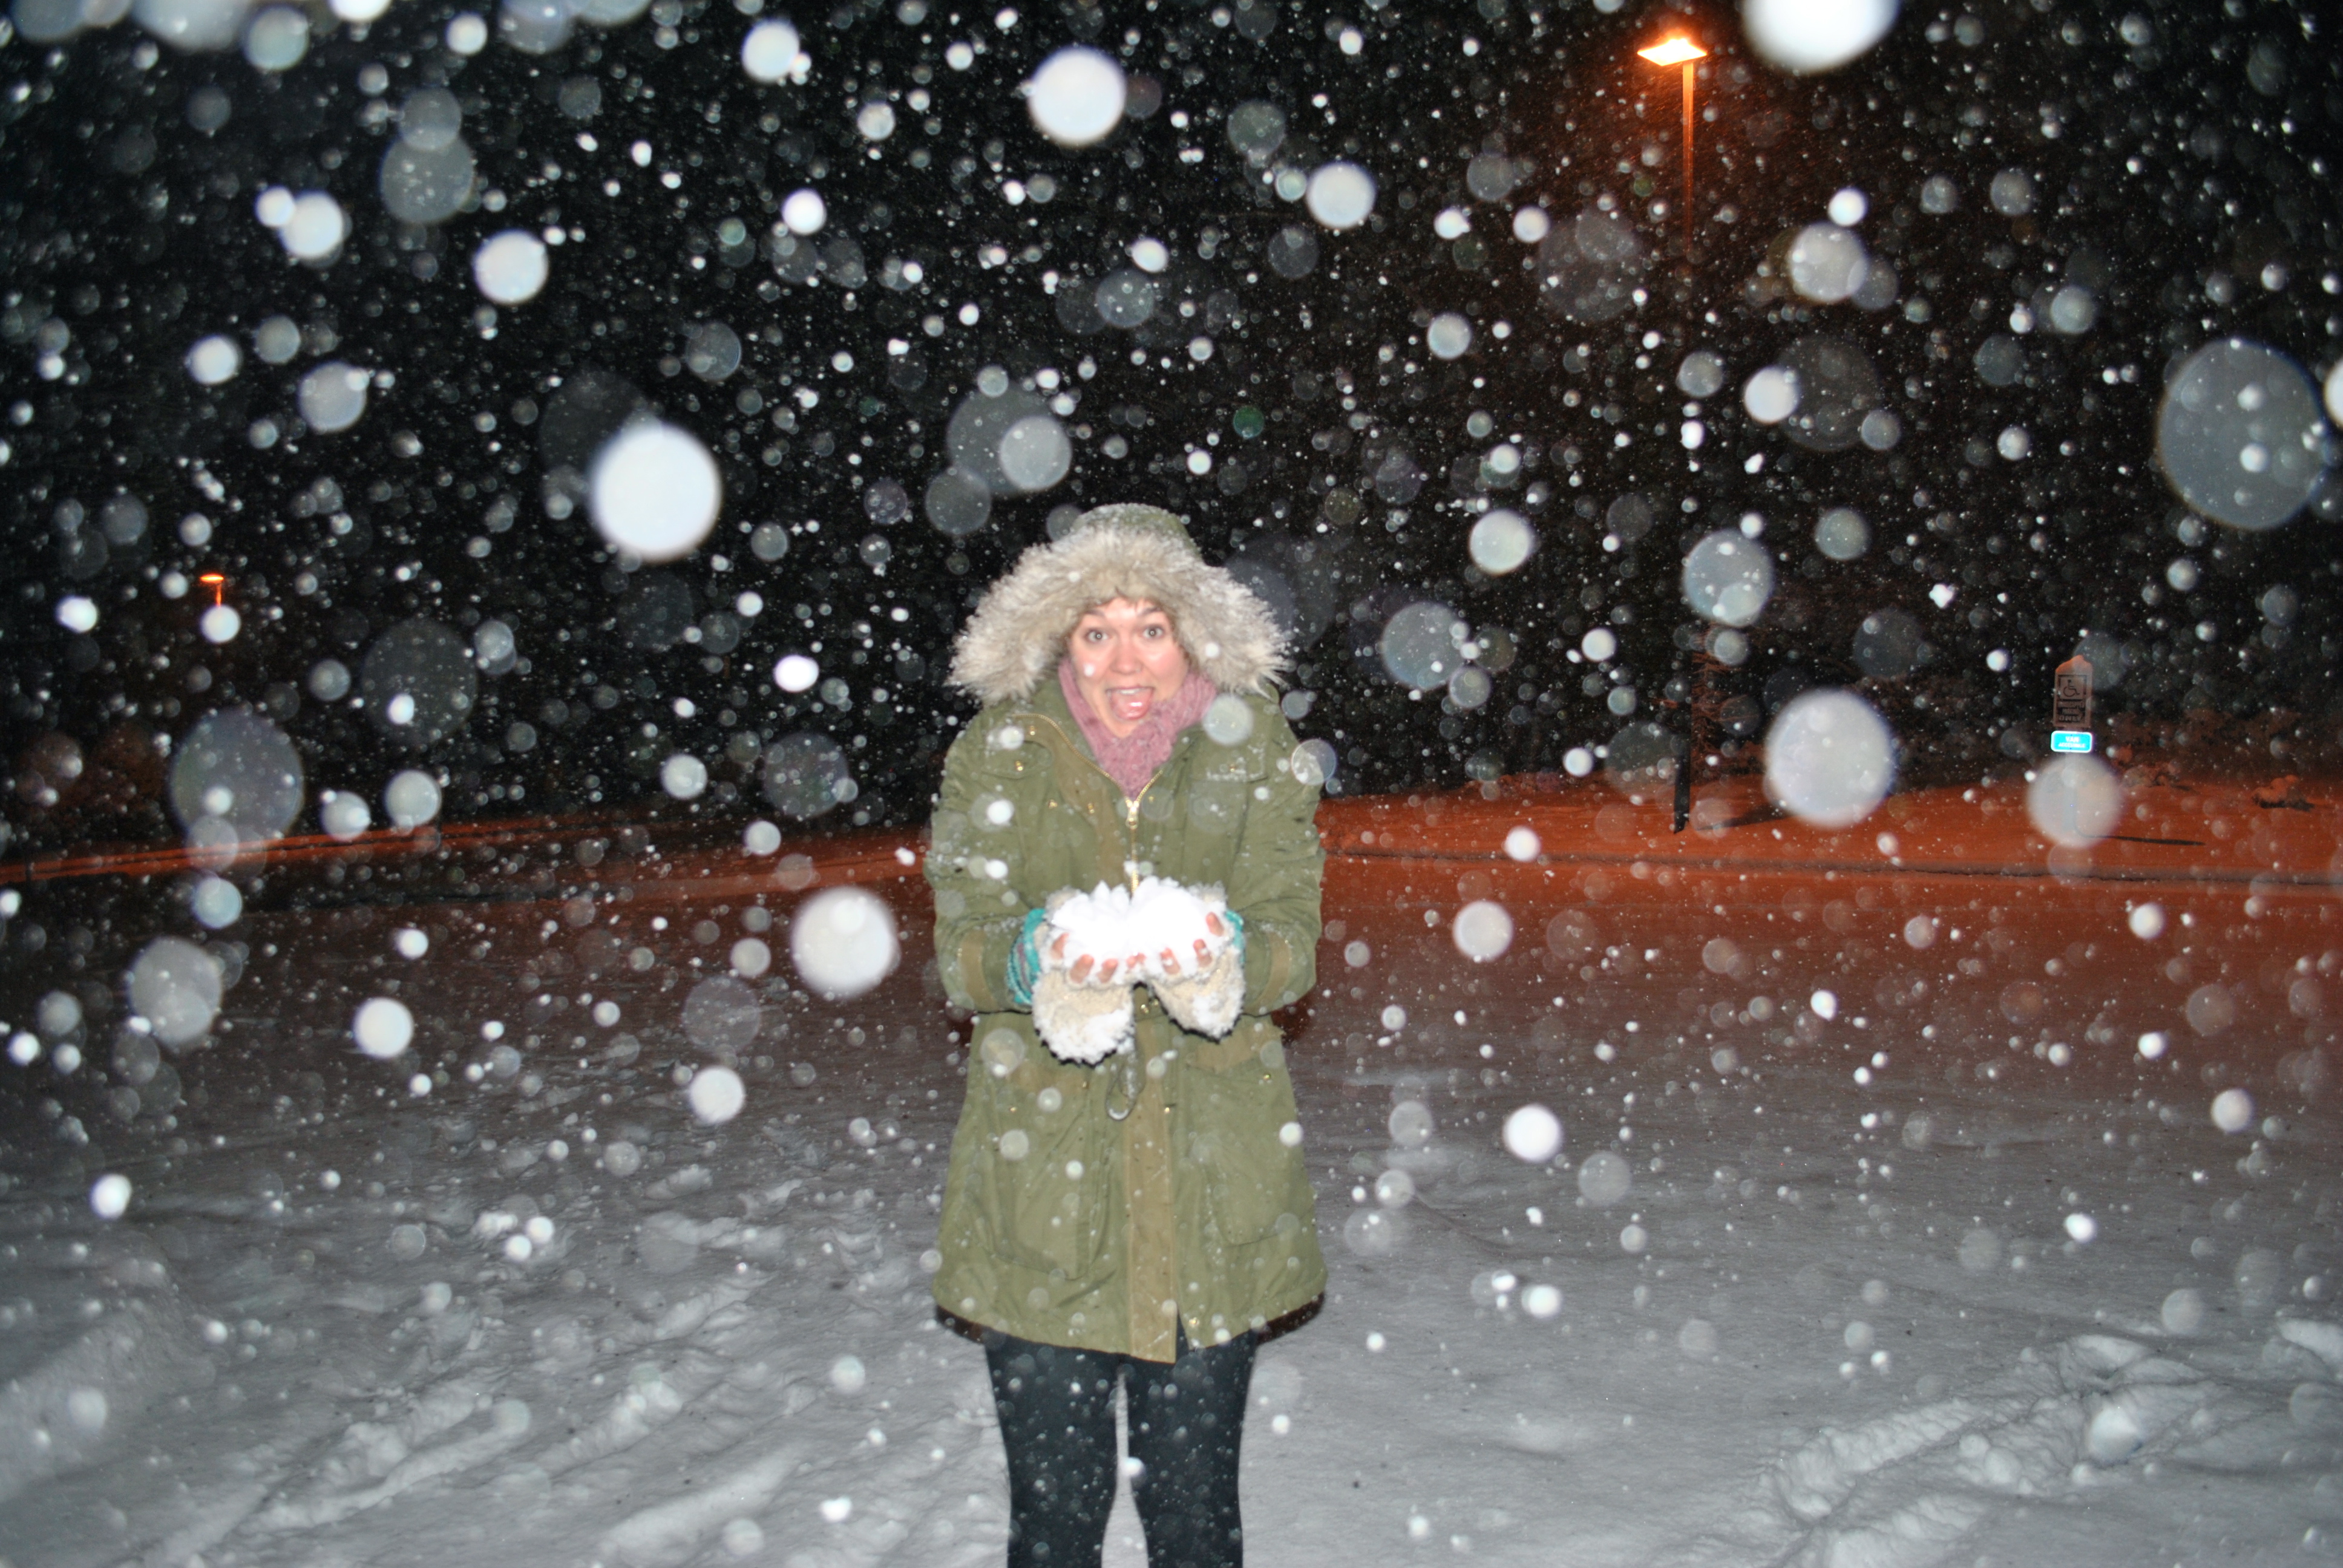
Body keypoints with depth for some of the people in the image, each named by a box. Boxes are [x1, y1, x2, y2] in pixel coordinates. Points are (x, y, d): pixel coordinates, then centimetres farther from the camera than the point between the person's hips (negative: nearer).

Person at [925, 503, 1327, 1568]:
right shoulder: (1001, 750, -2)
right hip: (1041, 1165, 0)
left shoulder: (1250, 745, 0)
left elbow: (1292, 941, -5)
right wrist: (1041, 960, -28)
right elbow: (962, 949, -6)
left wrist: (1219, 955, -28)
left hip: (1211, 1167, 1)